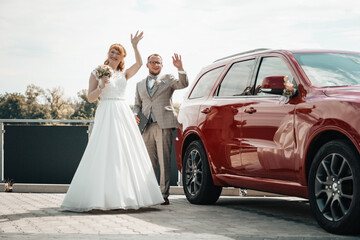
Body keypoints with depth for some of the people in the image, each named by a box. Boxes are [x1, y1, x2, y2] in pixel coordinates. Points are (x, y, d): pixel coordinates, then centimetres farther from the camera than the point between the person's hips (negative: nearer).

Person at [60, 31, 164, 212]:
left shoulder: (124, 74, 16)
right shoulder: (97, 73, 8)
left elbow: (139, 64, -1)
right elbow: (90, 98, 2)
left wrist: (135, 46, -10)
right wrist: (101, 86, -12)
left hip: (123, 115, 4)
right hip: (106, 114, -4)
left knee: (127, 153, 1)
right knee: (105, 154, -11)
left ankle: (126, 195, 5)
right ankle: (102, 196, -13)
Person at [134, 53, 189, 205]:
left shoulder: (168, 79, 12)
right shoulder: (140, 84, 23)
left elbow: (183, 84, -5)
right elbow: (137, 105, 24)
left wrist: (180, 69, -21)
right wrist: (135, 115, 3)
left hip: (163, 125, -4)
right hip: (146, 127, 4)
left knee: (164, 161, -8)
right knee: (150, 162, 5)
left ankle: (164, 195, -7)